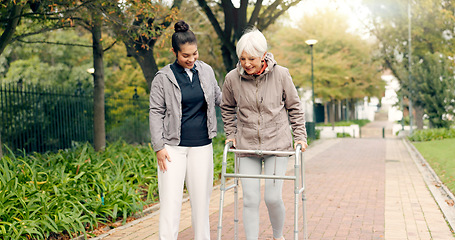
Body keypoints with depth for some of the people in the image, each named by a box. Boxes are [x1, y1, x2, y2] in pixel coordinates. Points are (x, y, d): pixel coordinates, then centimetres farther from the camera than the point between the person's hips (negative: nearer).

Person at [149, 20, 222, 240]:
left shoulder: (206, 71, 7)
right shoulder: (163, 78, -3)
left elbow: (218, 97, 22)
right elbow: (156, 113, -1)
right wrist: (159, 146, -6)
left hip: (202, 145, 3)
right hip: (173, 146, -3)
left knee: (201, 198, 9)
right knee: (171, 199, -5)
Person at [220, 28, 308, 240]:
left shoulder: (280, 75, -9)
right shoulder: (232, 78, -6)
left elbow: (294, 107, 5)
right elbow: (227, 109, 14)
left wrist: (300, 136, 2)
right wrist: (231, 135, 10)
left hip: (277, 144, -1)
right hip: (247, 146, 1)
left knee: (272, 197, -2)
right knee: (250, 200, 0)